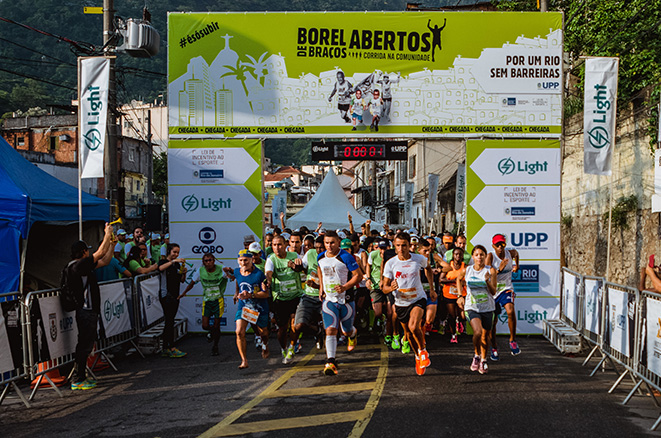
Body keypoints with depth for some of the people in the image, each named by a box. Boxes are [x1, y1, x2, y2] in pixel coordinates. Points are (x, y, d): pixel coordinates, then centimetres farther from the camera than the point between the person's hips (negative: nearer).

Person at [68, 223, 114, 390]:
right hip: (85, 312, -10)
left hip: (89, 310, 10)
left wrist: (111, 243, 17)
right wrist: (107, 234, -5)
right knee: (85, 345, -6)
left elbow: (104, 261, 23)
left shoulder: (84, 266, 15)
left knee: (86, 344, 15)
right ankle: (77, 380, -1)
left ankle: (80, 377, 22)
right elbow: (100, 253, -16)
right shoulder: (77, 265, -15)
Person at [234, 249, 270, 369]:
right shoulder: (237, 272, -1)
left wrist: (250, 295, -28)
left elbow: (266, 293, -18)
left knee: (262, 332, 15)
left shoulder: (259, 274, -18)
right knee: (239, 332, -17)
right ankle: (244, 361, -10)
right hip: (243, 306, 3)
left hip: (259, 308, -3)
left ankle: (265, 345, 53)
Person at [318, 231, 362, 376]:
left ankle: (353, 334, 51)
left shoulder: (346, 257, -13)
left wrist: (345, 287, -23)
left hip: (345, 298, -2)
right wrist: (321, 288, 16)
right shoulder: (320, 258, 2)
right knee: (330, 330, -13)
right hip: (328, 299, 2)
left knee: (347, 331, 13)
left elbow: (358, 275, -10)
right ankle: (331, 362, -16)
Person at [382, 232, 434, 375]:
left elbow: (428, 268, 14)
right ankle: (418, 357, 41)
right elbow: (385, 288, -8)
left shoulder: (419, 259, -11)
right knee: (408, 333, 14)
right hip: (401, 302, 2)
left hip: (418, 299, -2)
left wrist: (432, 289, 12)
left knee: (414, 326, -27)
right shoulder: (390, 263, -13)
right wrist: (391, 288, -31)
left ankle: (423, 351, 1)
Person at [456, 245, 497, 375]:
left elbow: (493, 292, -7)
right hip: (472, 307, -1)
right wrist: (460, 295, 9)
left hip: (487, 307, 1)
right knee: (477, 332, -23)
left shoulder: (491, 271, -6)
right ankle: (476, 356, 3)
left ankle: (483, 360, 33)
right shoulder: (466, 270, -4)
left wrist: (487, 281, -25)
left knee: (485, 335, 10)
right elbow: (459, 279, 19)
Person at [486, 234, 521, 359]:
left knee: (510, 311, -27)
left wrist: (516, 265, 26)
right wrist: (499, 270, -38)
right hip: (493, 290, -1)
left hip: (506, 288, 1)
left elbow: (515, 252, 23)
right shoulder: (490, 256, -16)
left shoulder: (510, 253, -5)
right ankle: (494, 347, 25)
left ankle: (513, 340, -8)